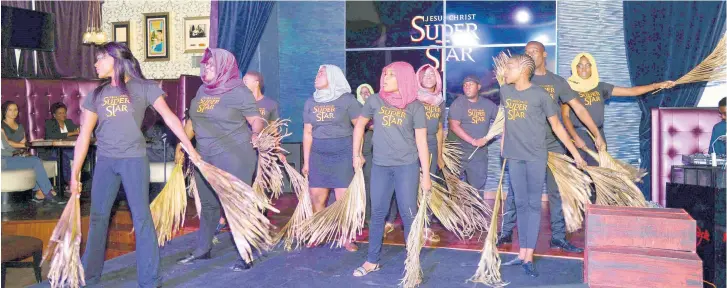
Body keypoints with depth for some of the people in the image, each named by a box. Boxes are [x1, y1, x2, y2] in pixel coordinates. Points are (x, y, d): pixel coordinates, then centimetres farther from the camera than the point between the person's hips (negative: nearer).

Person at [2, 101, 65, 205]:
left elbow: (23, 142, 12)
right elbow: (5, 143, -10)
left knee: (36, 160, -26)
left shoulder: (20, 127, 20)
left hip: (17, 157, 6)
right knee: (36, 162, -25)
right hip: (6, 160, -6)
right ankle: (49, 193, -23)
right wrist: (23, 145, -2)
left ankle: (39, 193, -32)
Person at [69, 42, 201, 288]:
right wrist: (75, 173, 5)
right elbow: (84, 135, 8)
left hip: (134, 159, -4)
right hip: (104, 161, 4)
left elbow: (169, 117, -4)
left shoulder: (144, 88, 0)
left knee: (141, 216, -2)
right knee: (97, 217, 9)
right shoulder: (97, 94, 10)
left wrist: (190, 148, -11)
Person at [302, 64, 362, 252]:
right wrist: (306, 161, 11)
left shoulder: (347, 99, -3)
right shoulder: (311, 102, 11)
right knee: (316, 198, 6)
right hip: (318, 154, 4)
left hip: (343, 153, -4)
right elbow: (307, 133, 12)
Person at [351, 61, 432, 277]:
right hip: (380, 166, 3)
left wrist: (426, 175, -5)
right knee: (377, 213, 9)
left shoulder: (415, 106, -4)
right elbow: (360, 125, 16)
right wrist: (356, 154, 13)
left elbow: (421, 141, -4)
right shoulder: (375, 100, 2)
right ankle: (372, 261, 22)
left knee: (408, 214, 0)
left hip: (407, 166, -2)